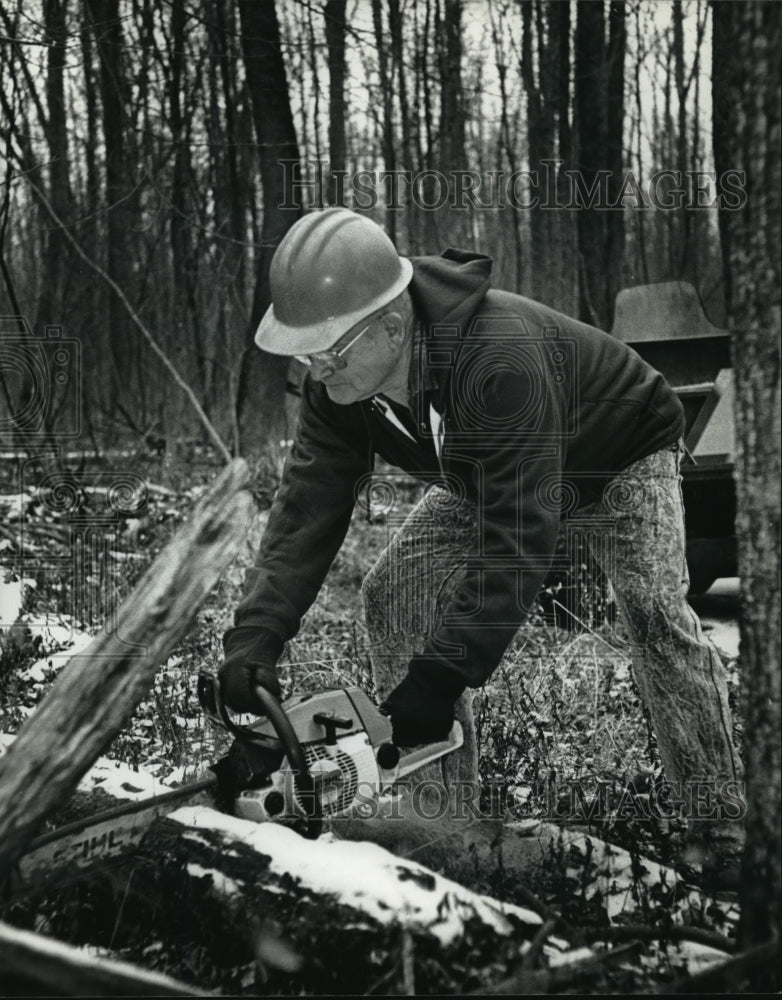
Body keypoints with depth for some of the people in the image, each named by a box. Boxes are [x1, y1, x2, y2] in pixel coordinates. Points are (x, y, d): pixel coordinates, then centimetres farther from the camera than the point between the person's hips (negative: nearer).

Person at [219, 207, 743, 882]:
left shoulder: (499, 357, -47)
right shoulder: (336, 384, -24)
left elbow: (519, 536, -47)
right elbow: (307, 509, -23)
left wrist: (441, 673, -49)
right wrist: (255, 636, -36)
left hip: (619, 457, -6)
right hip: (482, 472, 7)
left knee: (654, 611, -26)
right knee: (395, 590, -7)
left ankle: (724, 823, -15)